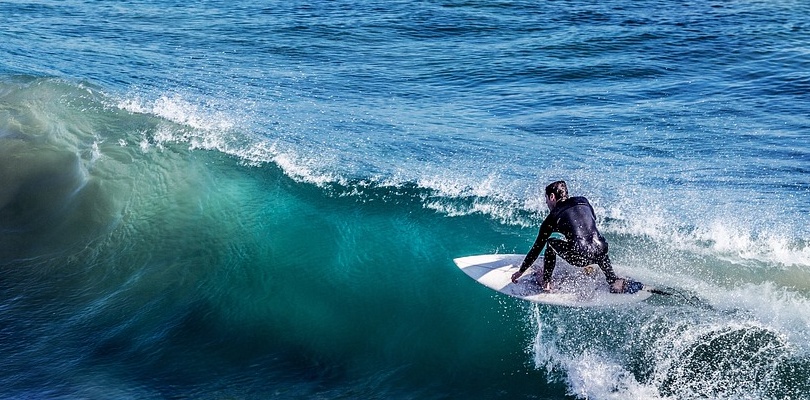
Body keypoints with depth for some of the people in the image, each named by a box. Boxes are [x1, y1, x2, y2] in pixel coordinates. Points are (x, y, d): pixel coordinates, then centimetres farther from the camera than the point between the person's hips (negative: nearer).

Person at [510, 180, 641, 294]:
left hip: (580, 257, -4)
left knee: (550, 243, 21)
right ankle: (614, 281, 28)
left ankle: (546, 283, 21)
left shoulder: (552, 218, 12)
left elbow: (537, 248, 18)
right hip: (601, 251, 4)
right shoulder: (584, 202, 21)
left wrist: (521, 271, 29)